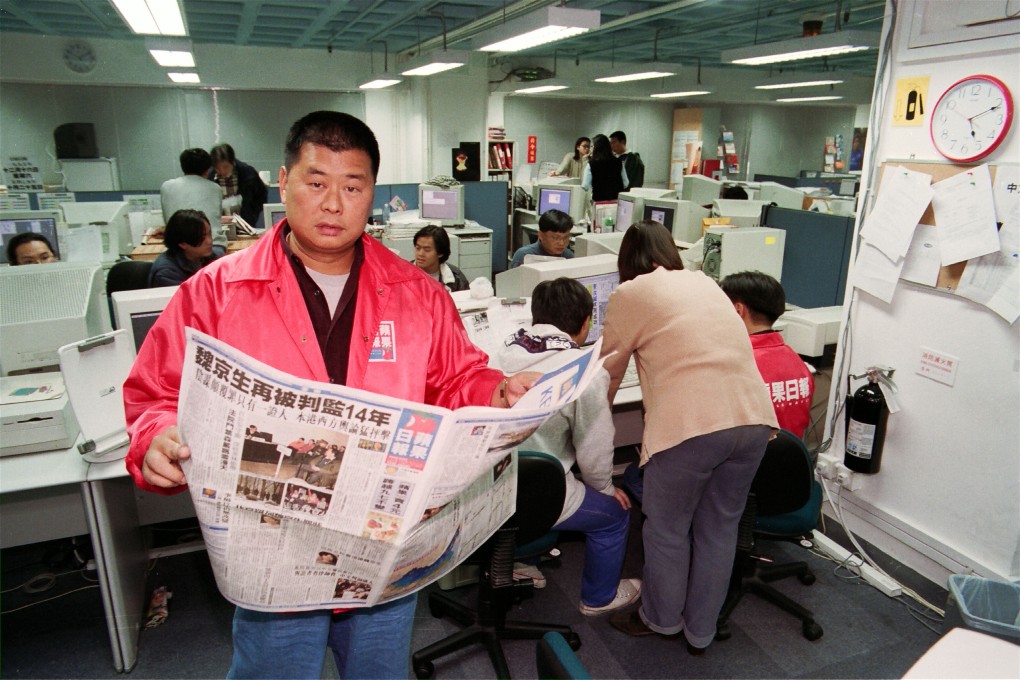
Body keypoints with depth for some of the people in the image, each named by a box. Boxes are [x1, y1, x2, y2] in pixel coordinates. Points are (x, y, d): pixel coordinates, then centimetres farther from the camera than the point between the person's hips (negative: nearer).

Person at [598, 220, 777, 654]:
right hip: (753, 418, 6)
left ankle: (661, 618, 37)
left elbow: (609, 367, 14)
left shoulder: (631, 293, 5)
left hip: (691, 424, -6)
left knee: (667, 529, 16)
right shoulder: (705, 282, 21)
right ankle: (701, 632, 36)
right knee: (719, 528, 19)